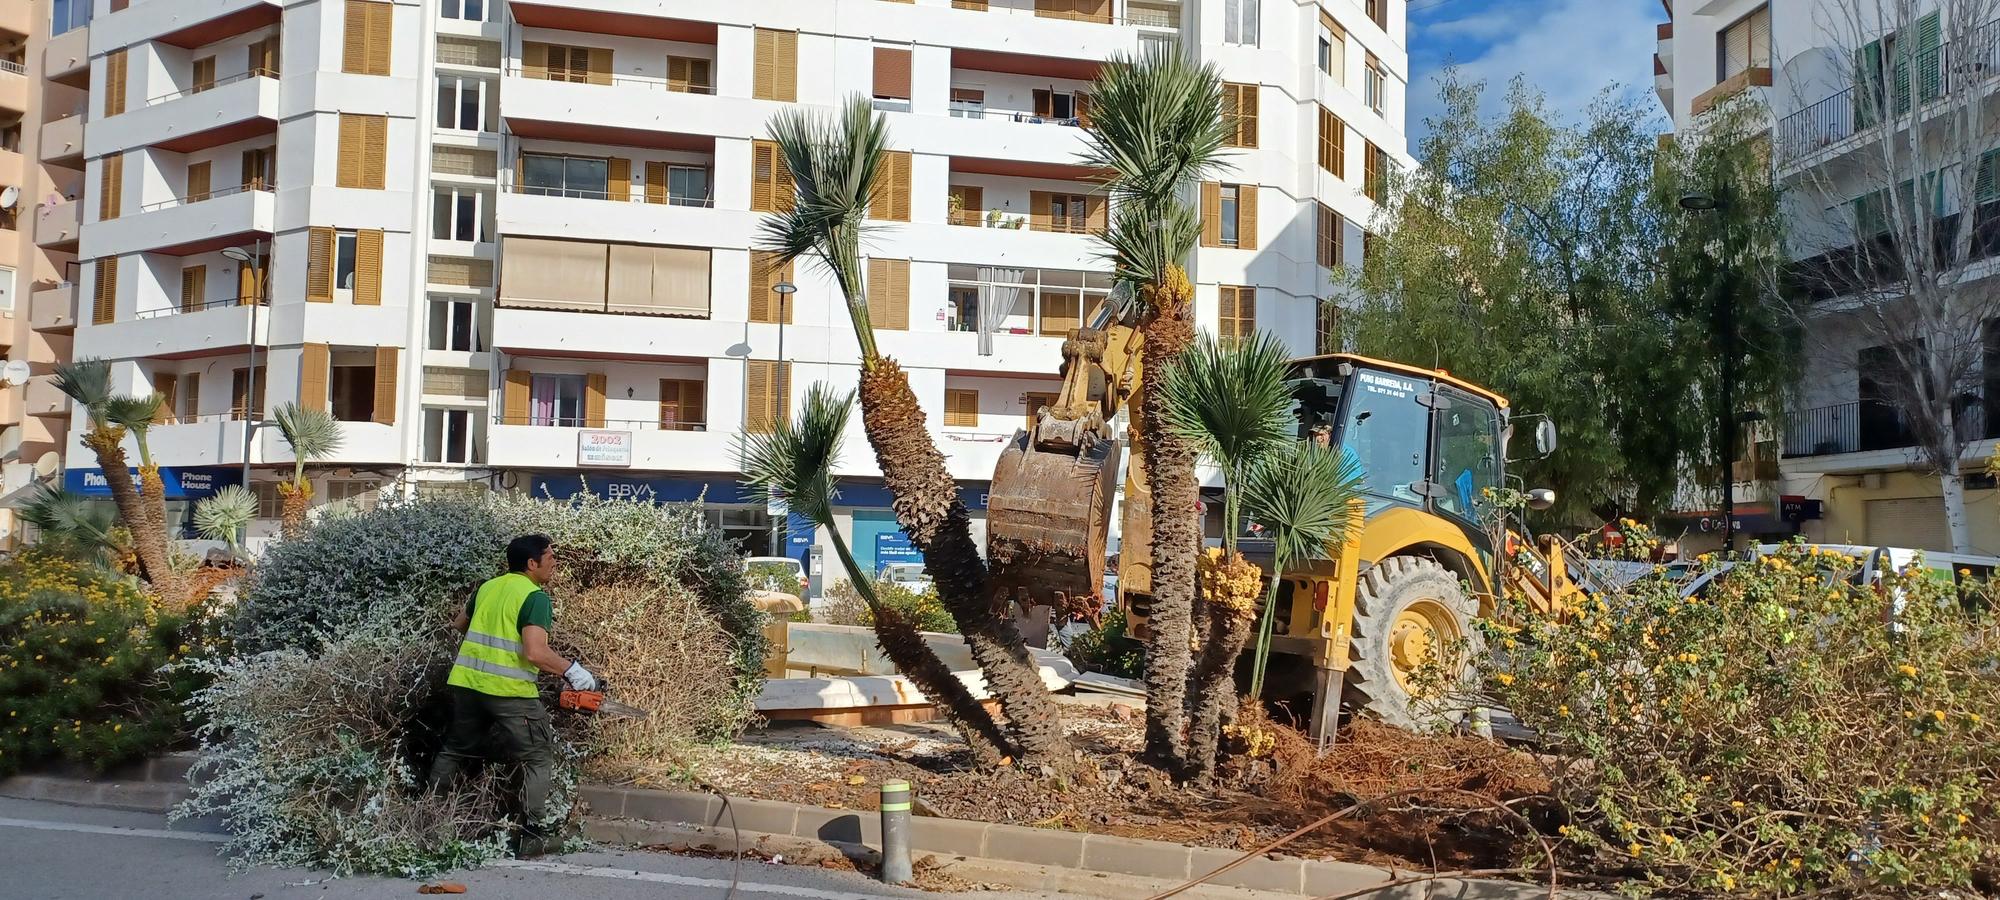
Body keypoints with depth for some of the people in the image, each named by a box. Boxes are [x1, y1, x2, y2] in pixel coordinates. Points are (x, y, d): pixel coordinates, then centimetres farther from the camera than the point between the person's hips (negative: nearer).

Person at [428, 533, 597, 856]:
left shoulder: (487, 587, 13)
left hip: (466, 683, 7)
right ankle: (530, 835, -3)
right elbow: (535, 652, -20)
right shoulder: (536, 597, -9)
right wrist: (572, 670, -9)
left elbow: (459, 625, 28)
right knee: (538, 759, 4)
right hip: (510, 692, -7)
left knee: (456, 752, 24)